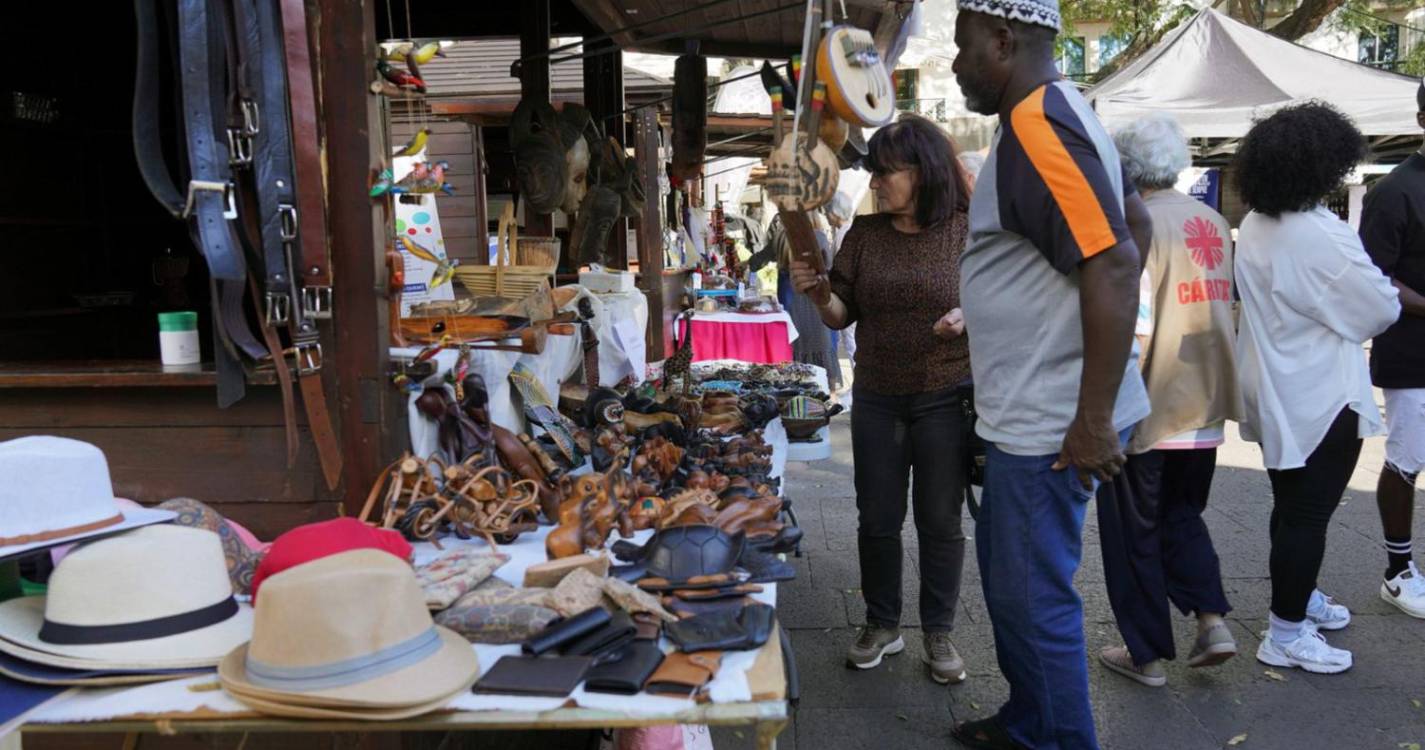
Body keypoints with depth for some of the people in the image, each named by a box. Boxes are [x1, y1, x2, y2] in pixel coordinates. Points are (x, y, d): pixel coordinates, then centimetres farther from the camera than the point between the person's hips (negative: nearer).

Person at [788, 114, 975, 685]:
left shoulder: (966, 231, -5)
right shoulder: (864, 234, 3)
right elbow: (841, 315, 5)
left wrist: (969, 317, -20)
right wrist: (818, 292, -15)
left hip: (945, 399, -3)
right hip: (876, 398, 3)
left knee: (940, 522, 7)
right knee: (877, 520, 10)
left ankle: (938, 633, 24)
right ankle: (882, 626, 29)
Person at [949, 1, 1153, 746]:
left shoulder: (1035, 130, -19)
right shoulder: (1055, 114, 12)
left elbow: (1114, 271, -26)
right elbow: (1134, 223, 21)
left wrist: (1093, 421, -24)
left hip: (1049, 423, -11)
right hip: (1029, 409, 11)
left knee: (1033, 596, 3)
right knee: (1008, 571, 22)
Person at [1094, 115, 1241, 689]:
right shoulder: (1213, 223, 7)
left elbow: (1131, 327, -22)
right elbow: (1224, 311, 13)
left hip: (1147, 411, -7)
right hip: (1204, 407, 7)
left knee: (1134, 533, 8)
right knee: (1182, 514, 24)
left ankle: (1147, 654, 18)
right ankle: (1211, 618, 12)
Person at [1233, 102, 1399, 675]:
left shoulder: (1254, 228, 4)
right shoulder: (1321, 235, -23)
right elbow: (1382, 309, -14)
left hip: (1276, 393, 9)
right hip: (1320, 399, -9)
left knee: (1292, 506, 21)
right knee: (1308, 514, 0)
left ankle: (1298, 598, 38)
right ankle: (1286, 635, 8)